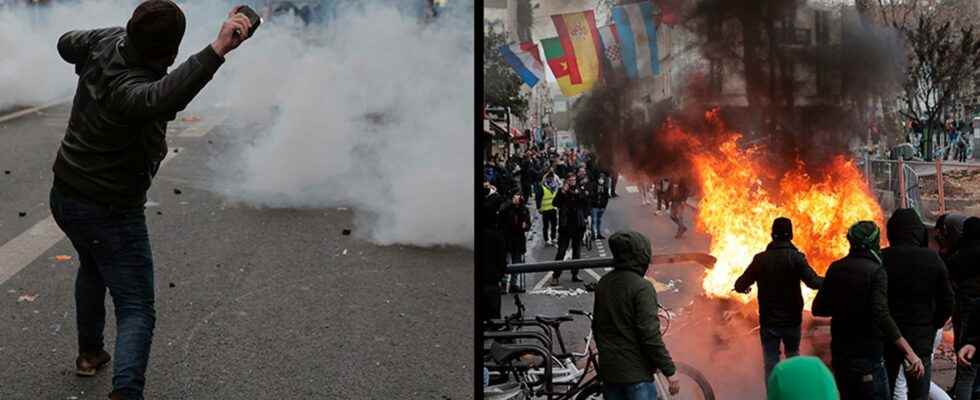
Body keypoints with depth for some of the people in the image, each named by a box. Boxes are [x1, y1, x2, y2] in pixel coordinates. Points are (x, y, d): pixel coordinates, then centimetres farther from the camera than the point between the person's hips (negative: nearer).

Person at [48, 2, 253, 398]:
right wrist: (216, 50, -67)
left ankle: (90, 352, 48)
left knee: (93, 266, 35)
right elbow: (162, 98, -61)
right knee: (136, 310, -4)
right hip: (110, 213, -9)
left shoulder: (108, 43, -10)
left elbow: (67, 43, 15)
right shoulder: (130, 88, -34)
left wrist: (127, 36, 22)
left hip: (64, 196, 9)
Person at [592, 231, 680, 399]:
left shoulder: (603, 283, 5)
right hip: (635, 373, -7)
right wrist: (670, 371, -14)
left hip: (608, 371, 7)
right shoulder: (642, 288, -17)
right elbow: (650, 335, -20)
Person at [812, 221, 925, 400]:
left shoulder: (835, 268, 4)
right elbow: (881, 315, -26)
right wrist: (909, 352, -28)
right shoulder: (876, 271, -14)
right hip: (867, 358, -7)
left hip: (840, 356, 7)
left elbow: (818, 308, 9)